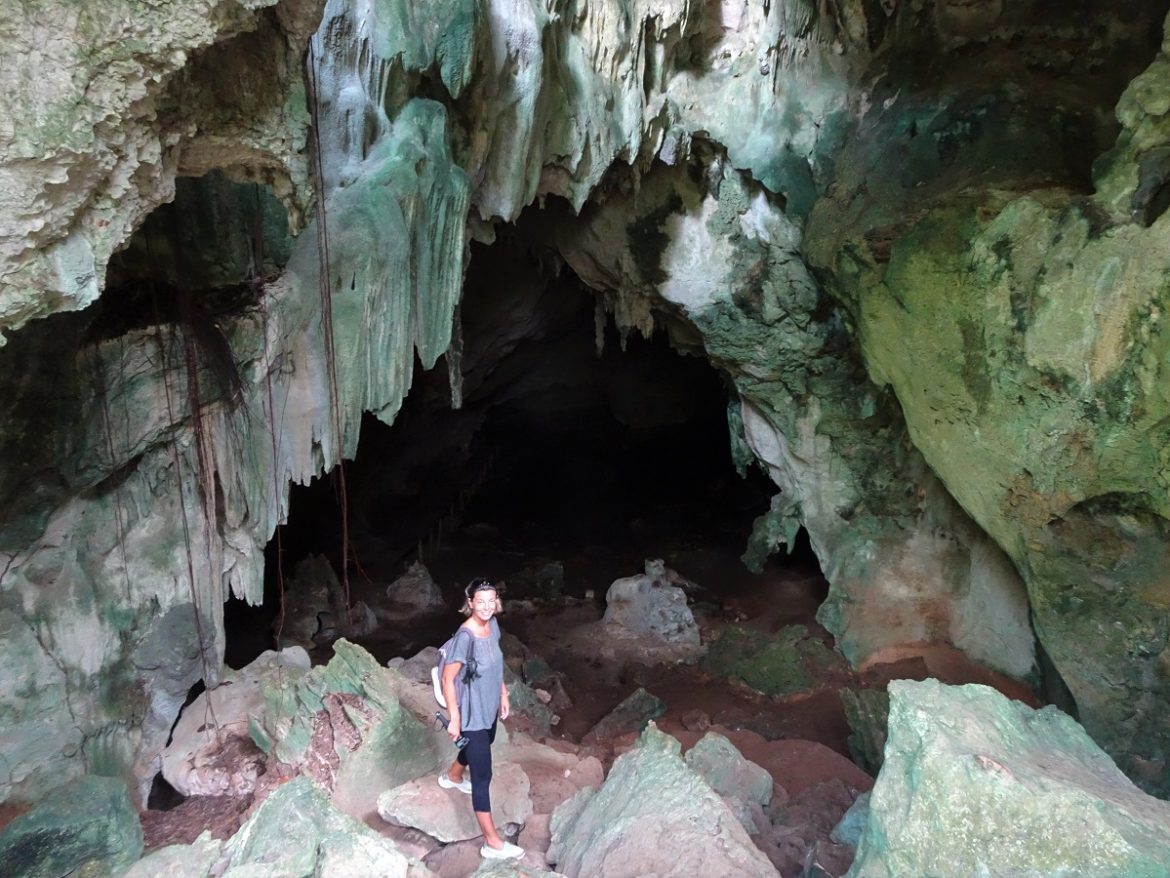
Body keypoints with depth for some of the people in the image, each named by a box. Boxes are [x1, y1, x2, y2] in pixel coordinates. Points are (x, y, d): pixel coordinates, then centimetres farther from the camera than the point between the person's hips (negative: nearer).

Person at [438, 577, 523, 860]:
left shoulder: (492, 625, -6)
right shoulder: (465, 637, -30)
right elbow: (448, 679, -24)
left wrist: (504, 695, 13)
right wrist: (454, 718, -20)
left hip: (489, 708, 9)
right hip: (471, 714, -9)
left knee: (479, 746, 34)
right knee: (483, 776, 0)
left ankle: (452, 776, 65)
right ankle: (492, 842, 12)